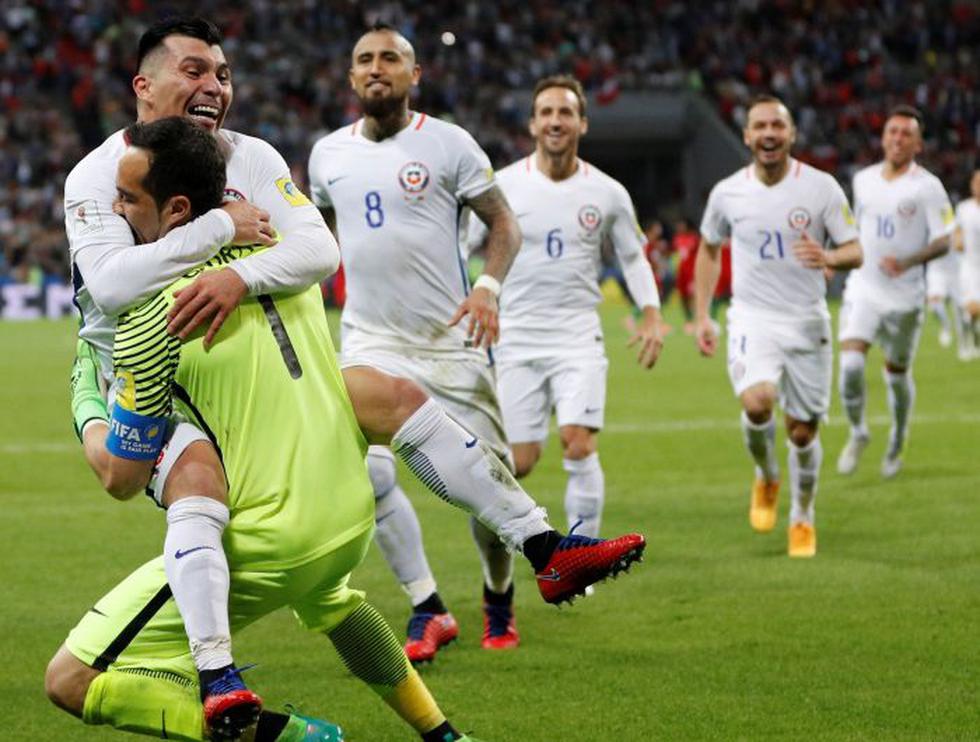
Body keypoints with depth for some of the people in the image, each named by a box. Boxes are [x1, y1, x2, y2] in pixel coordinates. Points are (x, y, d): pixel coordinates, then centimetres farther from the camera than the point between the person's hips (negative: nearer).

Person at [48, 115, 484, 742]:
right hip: (357, 515, 8)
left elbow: (123, 476, -7)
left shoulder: (151, 315, -17)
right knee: (326, 596, 44)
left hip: (265, 545, -8)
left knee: (72, 680, -6)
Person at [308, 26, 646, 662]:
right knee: (368, 471, -20)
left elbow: (502, 221, 1)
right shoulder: (329, 154, 9)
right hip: (370, 341, 2)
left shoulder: (448, 143, -2)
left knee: (486, 472, -1)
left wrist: (488, 286, -14)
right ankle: (429, 613, -9)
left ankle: (499, 600, 26)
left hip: (449, 339, -2)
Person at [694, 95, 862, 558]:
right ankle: (766, 478, 5)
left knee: (803, 431, 5)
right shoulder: (727, 193, 0)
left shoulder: (821, 188, -4)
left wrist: (829, 258, -26)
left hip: (807, 322, 0)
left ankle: (802, 518, 30)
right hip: (752, 320, 0)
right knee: (757, 403, -26)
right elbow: (709, 250, 16)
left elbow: (855, 251, -2)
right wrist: (702, 316, 10)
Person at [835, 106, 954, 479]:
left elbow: (943, 241, -13)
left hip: (905, 297, -2)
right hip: (863, 290, 2)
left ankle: (897, 443, 33)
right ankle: (857, 433, 6)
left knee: (897, 372, 10)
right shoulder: (863, 180, 7)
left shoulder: (927, 186, -8)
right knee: (850, 364, -17)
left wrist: (907, 262, -28)